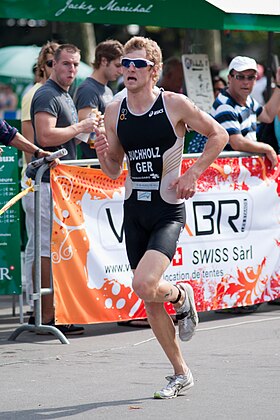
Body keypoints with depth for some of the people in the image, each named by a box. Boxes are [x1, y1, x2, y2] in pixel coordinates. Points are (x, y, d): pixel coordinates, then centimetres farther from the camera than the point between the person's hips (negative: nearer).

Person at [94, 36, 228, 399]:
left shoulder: (175, 104, -9)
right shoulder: (114, 113, 3)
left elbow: (218, 134, 1)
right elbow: (114, 171, 11)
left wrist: (193, 173, -8)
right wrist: (103, 155, -11)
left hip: (168, 210, -5)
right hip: (134, 210, 5)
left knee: (144, 285, -24)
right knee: (149, 301, 8)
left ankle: (181, 296, 12)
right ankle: (181, 374, 22)